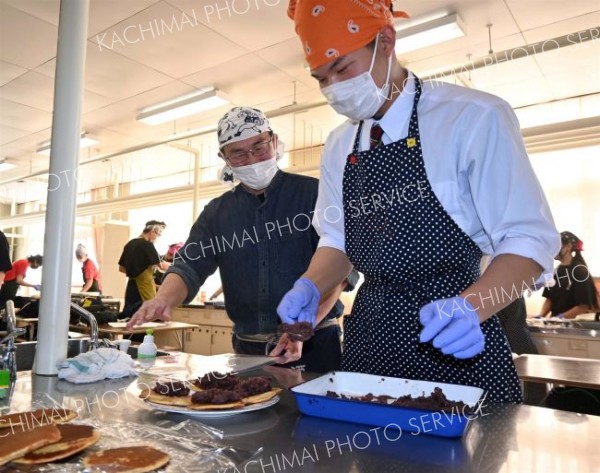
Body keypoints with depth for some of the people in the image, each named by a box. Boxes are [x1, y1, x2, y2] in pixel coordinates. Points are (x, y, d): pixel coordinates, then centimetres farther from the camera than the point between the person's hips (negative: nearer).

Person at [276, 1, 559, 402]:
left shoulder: (475, 117, -12)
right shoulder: (338, 147, 5)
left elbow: (529, 238, -12)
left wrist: (470, 309, -27)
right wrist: (311, 287, -7)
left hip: (453, 340, -4)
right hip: (371, 337, 5)